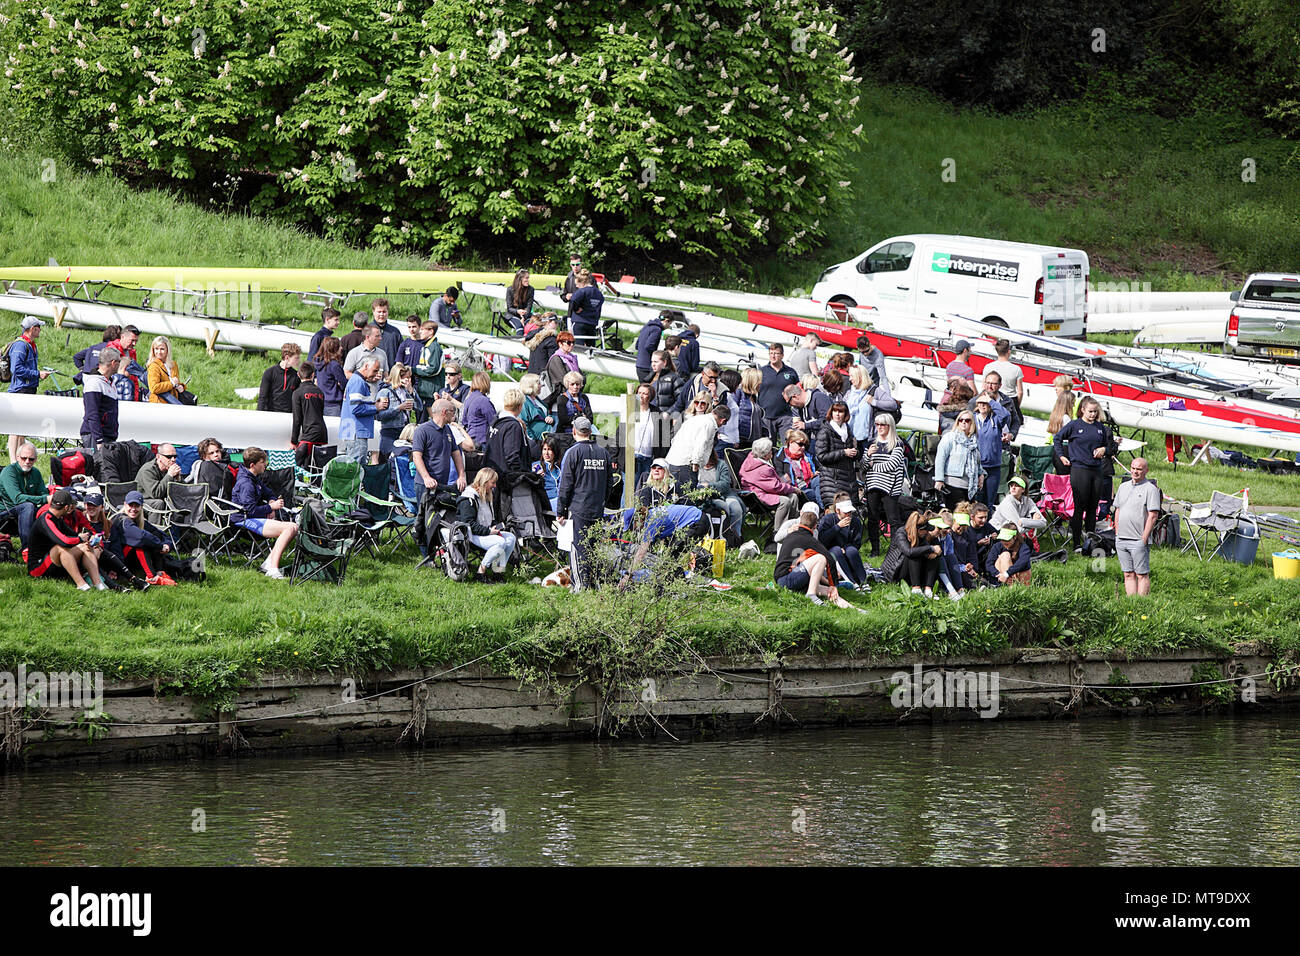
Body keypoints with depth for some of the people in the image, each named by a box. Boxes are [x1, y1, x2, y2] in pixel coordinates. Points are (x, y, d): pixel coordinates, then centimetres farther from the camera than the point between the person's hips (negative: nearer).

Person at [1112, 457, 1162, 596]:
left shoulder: (1150, 489, -5)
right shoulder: (1123, 487, 16)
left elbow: (1153, 516, -10)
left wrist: (1144, 538, -14)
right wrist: (1117, 533, 13)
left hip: (1139, 541, -7)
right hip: (1121, 539, 7)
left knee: (1142, 574, -5)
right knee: (1128, 574, 7)